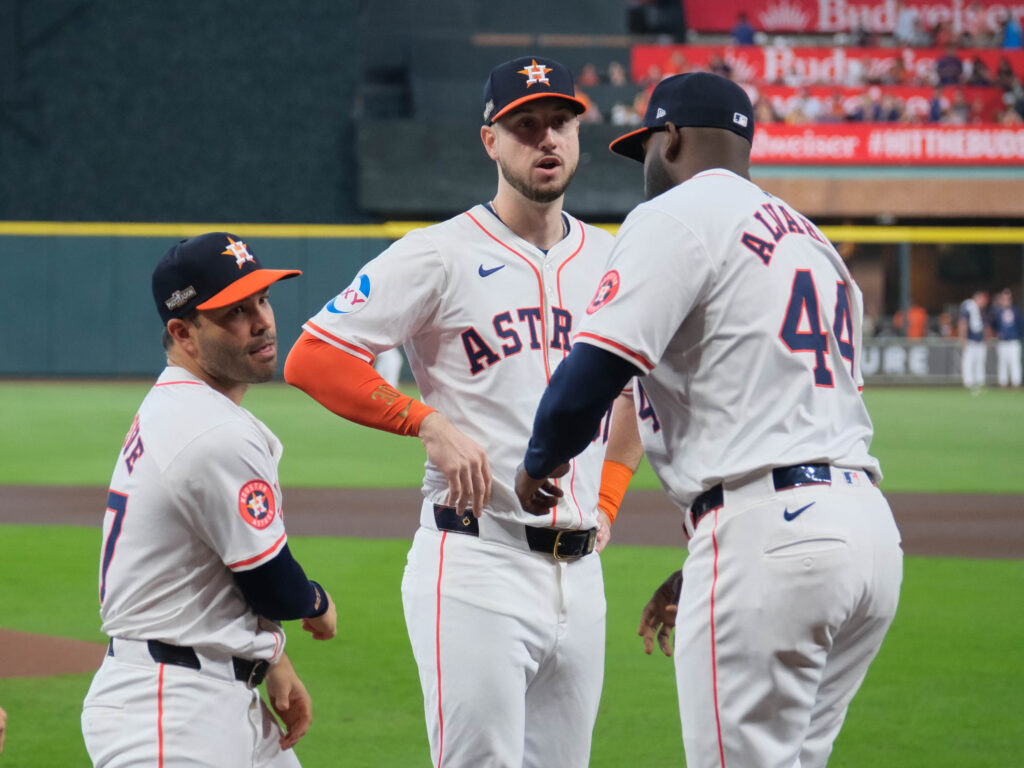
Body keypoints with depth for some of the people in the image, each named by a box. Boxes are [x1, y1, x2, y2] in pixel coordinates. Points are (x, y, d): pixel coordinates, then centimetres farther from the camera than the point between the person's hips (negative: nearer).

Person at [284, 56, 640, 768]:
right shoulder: (441, 255, -4)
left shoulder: (612, 261, 14)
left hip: (580, 570, 6)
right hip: (476, 568, -6)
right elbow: (312, 357, -7)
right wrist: (428, 423, -13)